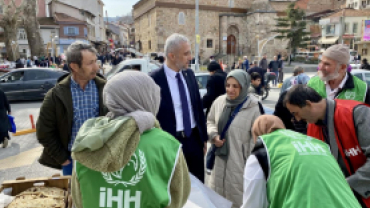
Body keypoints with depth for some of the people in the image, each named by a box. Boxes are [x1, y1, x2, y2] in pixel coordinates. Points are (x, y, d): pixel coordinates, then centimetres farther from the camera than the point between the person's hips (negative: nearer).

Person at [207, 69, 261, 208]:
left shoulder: (253, 108, -16)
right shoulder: (219, 102, -3)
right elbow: (210, 121, 13)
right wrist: (214, 135, -6)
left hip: (239, 162, -4)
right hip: (220, 160, 5)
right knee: (218, 196, 21)